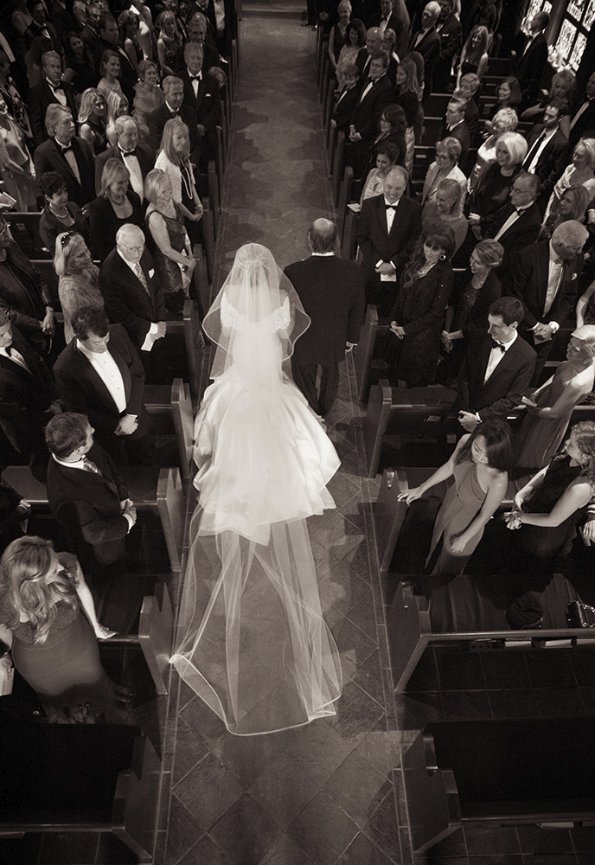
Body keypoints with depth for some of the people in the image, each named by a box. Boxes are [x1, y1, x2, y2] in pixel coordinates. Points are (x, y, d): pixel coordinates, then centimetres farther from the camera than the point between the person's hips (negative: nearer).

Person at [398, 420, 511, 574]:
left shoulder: (498, 481, -43)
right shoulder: (465, 441, -28)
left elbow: (485, 515, -25)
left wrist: (464, 539, -10)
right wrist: (421, 489, -1)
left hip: (467, 526, -4)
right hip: (448, 507, 5)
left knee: (450, 565, 27)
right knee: (437, 543, 36)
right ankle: (432, 569, 69)